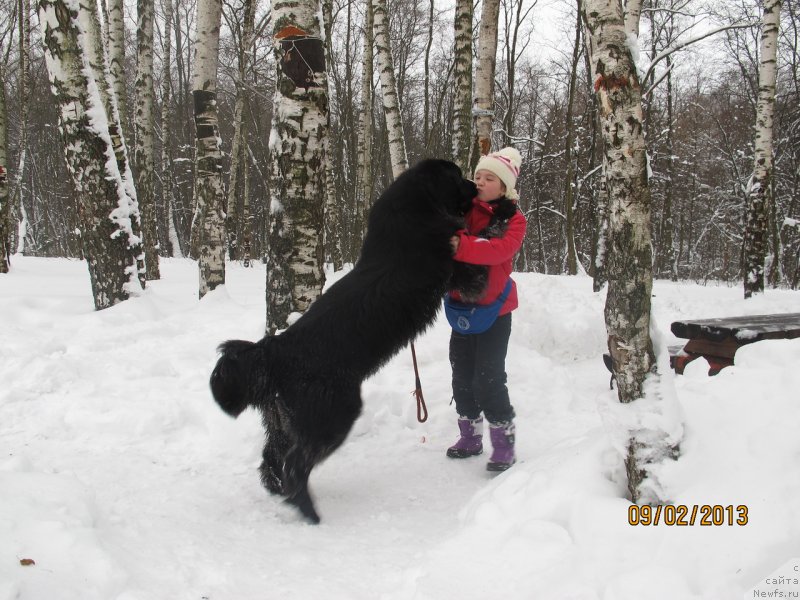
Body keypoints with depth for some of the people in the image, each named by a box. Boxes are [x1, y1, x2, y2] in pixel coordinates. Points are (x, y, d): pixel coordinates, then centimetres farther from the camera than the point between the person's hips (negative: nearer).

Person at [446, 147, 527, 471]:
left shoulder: (512, 220, -7)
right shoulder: (461, 210, 4)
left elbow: (500, 249, -26)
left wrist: (461, 246, -39)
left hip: (494, 310, -5)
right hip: (461, 305, 5)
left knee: (488, 379, -8)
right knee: (462, 375, 12)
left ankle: (504, 444, 5)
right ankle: (470, 437, 27)